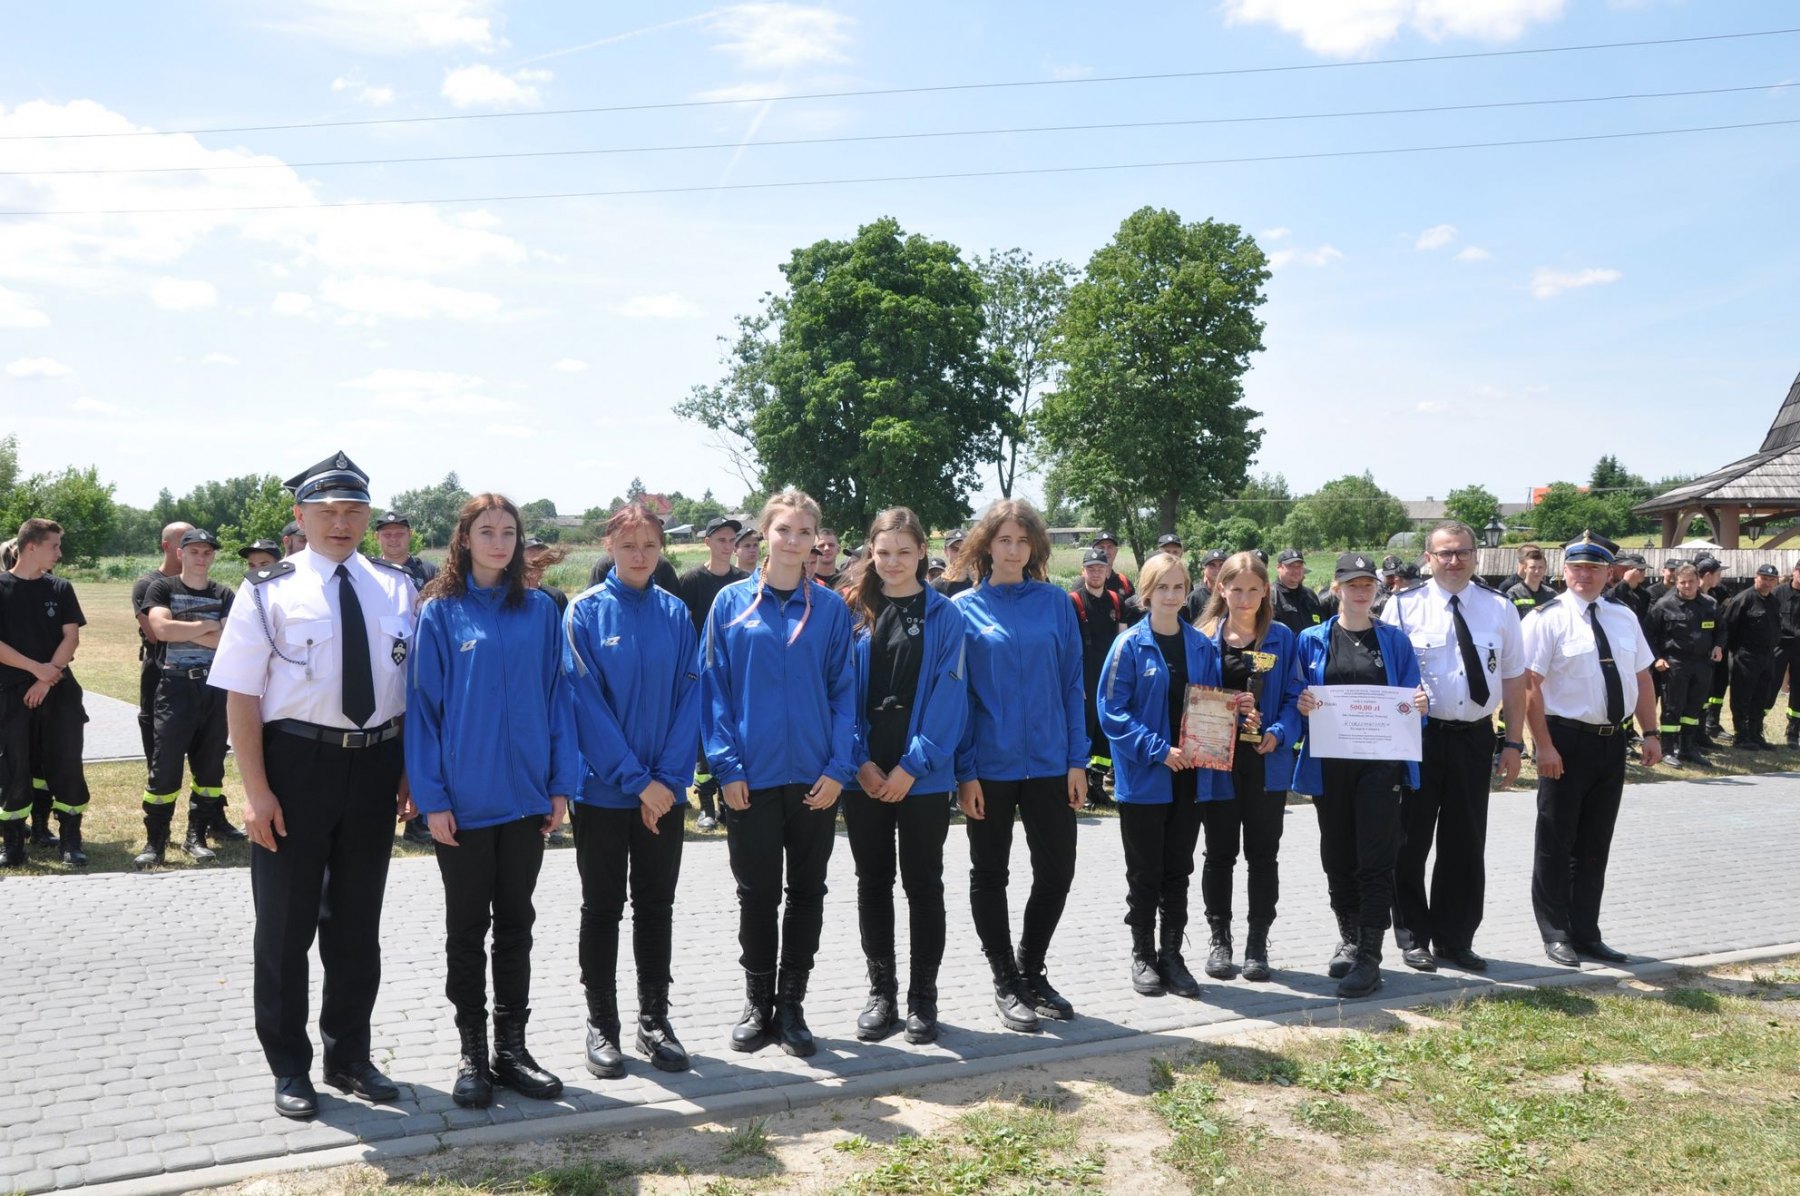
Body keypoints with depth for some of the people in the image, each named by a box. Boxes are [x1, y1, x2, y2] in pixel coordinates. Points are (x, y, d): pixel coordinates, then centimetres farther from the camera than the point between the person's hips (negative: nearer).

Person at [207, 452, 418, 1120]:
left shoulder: (396, 589, 4)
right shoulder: (269, 592, -7)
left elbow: (415, 685, 9)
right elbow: (242, 697, -9)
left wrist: (411, 771, 4)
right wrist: (256, 790, -14)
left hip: (376, 765, 3)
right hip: (296, 763, -3)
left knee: (358, 922, 16)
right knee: (286, 922, 9)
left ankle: (348, 1057, 33)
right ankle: (289, 1067, 27)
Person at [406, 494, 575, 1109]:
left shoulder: (539, 611, 3)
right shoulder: (440, 613, -4)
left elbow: (557, 695, 4)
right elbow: (422, 705, -5)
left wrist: (561, 782, -1)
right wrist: (431, 797, -10)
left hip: (526, 796, 3)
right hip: (463, 800, -2)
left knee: (516, 924, 12)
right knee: (467, 928, 9)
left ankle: (511, 1048, 23)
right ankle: (472, 1052, 21)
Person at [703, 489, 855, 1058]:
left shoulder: (830, 608, 1)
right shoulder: (732, 603, -1)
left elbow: (843, 690, 1)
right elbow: (714, 688, -2)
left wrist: (839, 766, -8)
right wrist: (726, 765, -9)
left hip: (815, 777, 1)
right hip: (752, 778, -1)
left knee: (807, 893, 10)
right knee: (757, 896, 9)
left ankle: (791, 1005, 24)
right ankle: (757, 1005, 25)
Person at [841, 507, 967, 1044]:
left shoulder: (943, 615, -1)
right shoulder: (855, 613, 5)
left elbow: (948, 696, -7)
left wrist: (912, 766, -13)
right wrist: (860, 761, -8)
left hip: (923, 776, -2)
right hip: (865, 776, 2)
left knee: (924, 884, 6)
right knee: (873, 883, 10)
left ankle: (923, 997, 18)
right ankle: (881, 991, 23)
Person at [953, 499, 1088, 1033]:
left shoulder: (1056, 603, 3)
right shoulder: (965, 609, -2)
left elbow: (1072, 683, 4)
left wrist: (1077, 759, -1)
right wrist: (964, 772, -8)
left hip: (1049, 762, 2)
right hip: (990, 765, -2)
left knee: (1057, 870, 7)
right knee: (990, 874, 8)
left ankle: (1032, 972, 28)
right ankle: (1006, 983, 23)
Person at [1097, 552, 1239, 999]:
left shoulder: (1202, 646, 7)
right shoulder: (1130, 645, -7)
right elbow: (1112, 711, -12)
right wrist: (1157, 750, -19)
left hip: (1190, 777, 4)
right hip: (1143, 778, -4)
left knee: (1178, 872, 11)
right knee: (1145, 873, 6)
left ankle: (1171, 956, 22)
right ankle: (1142, 956, 20)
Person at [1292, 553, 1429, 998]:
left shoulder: (1394, 640, 6)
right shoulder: (1312, 640, 6)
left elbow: (1412, 696, 7)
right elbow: (1297, 699, 6)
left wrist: (1421, 705, -14)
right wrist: (1302, 705, -16)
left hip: (1380, 763, -1)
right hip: (1329, 764, 1)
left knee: (1375, 859, -5)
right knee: (1338, 857, 9)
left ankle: (1369, 957, -3)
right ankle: (1349, 939, 27)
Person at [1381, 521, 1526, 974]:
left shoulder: (1500, 609, 5)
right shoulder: (1404, 606, -3)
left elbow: (1513, 678, 7)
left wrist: (1514, 743, 3)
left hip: (1474, 737, 2)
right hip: (1418, 737, -2)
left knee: (1466, 845, 10)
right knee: (1411, 842, 5)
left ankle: (1456, 939, 23)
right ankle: (1413, 937, 19)